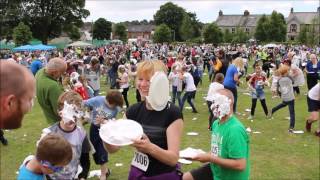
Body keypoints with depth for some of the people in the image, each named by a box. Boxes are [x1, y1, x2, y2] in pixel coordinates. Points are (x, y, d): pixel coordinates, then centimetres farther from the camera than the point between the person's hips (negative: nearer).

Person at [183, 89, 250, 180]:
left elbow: (240, 165, -30)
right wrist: (205, 155, -6)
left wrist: (210, 158, -25)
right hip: (216, 170, 8)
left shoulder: (235, 129, -27)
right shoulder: (216, 123, 1)